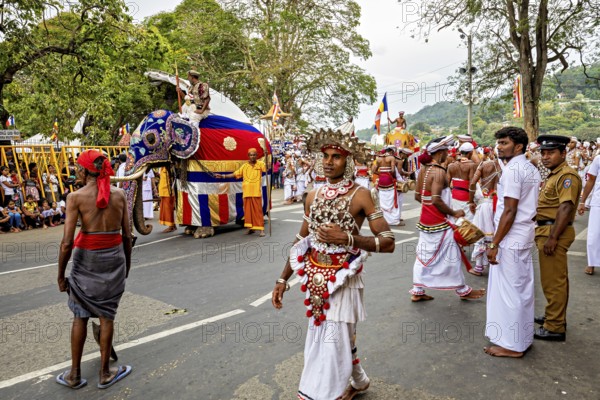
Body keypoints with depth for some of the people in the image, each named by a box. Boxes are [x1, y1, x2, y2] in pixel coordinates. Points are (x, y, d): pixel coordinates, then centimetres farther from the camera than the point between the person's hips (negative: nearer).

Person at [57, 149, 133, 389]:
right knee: (106, 316, 14)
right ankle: (104, 374, 24)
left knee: (80, 315, 16)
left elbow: (67, 242, -13)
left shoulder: (76, 197, -10)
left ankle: (75, 374, 27)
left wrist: (61, 275, -2)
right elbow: (127, 236, 1)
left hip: (87, 258, -2)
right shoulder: (119, 194, -2)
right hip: (114, 256, 2)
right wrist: (127, 265, 15)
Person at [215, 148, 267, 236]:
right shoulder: (244, 166, 9)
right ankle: (251, 228, 20)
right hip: (246, 192, 3)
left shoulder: (260, 164, 1)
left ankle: (261, 229, -1)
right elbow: (235, 174, 11)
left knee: (258, 210, -3)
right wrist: (222, 176, 6)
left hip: (256, 192, -3)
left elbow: (267, 168, -17)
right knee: (248, 210, 8)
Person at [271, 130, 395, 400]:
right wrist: (283, 279, 9)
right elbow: (301, 241, 12)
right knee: (323, 339, 19)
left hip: (342, 280, -6)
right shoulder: (313, 196, 5)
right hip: (316, 280, 6)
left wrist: (347, 238, -25)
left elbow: (388, 243, -14)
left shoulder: (359, 195, -11)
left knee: (332, 343, 0)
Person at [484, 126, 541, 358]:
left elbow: (509, 211, -20)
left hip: (511, 238, -10)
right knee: (522, 288, 16)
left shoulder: (512, 170, -16)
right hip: (526, 235, 10)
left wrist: (494, 243, -17)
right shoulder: (531, 169, 13)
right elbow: (530, 206, 16)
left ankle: (511, 345, 9)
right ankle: (523, 338, 28)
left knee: (508, 290, -1)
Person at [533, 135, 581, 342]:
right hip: (548, 230, 11)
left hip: (555, 232, -11)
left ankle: (555, 327, 4)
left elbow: (566, 208, -25)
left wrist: (552, 237, -26)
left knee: (553, 280, -4)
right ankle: (555, 316, 33)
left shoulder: (567, 175, -16)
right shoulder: (554, 175, 16)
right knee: (556, 279, 20)